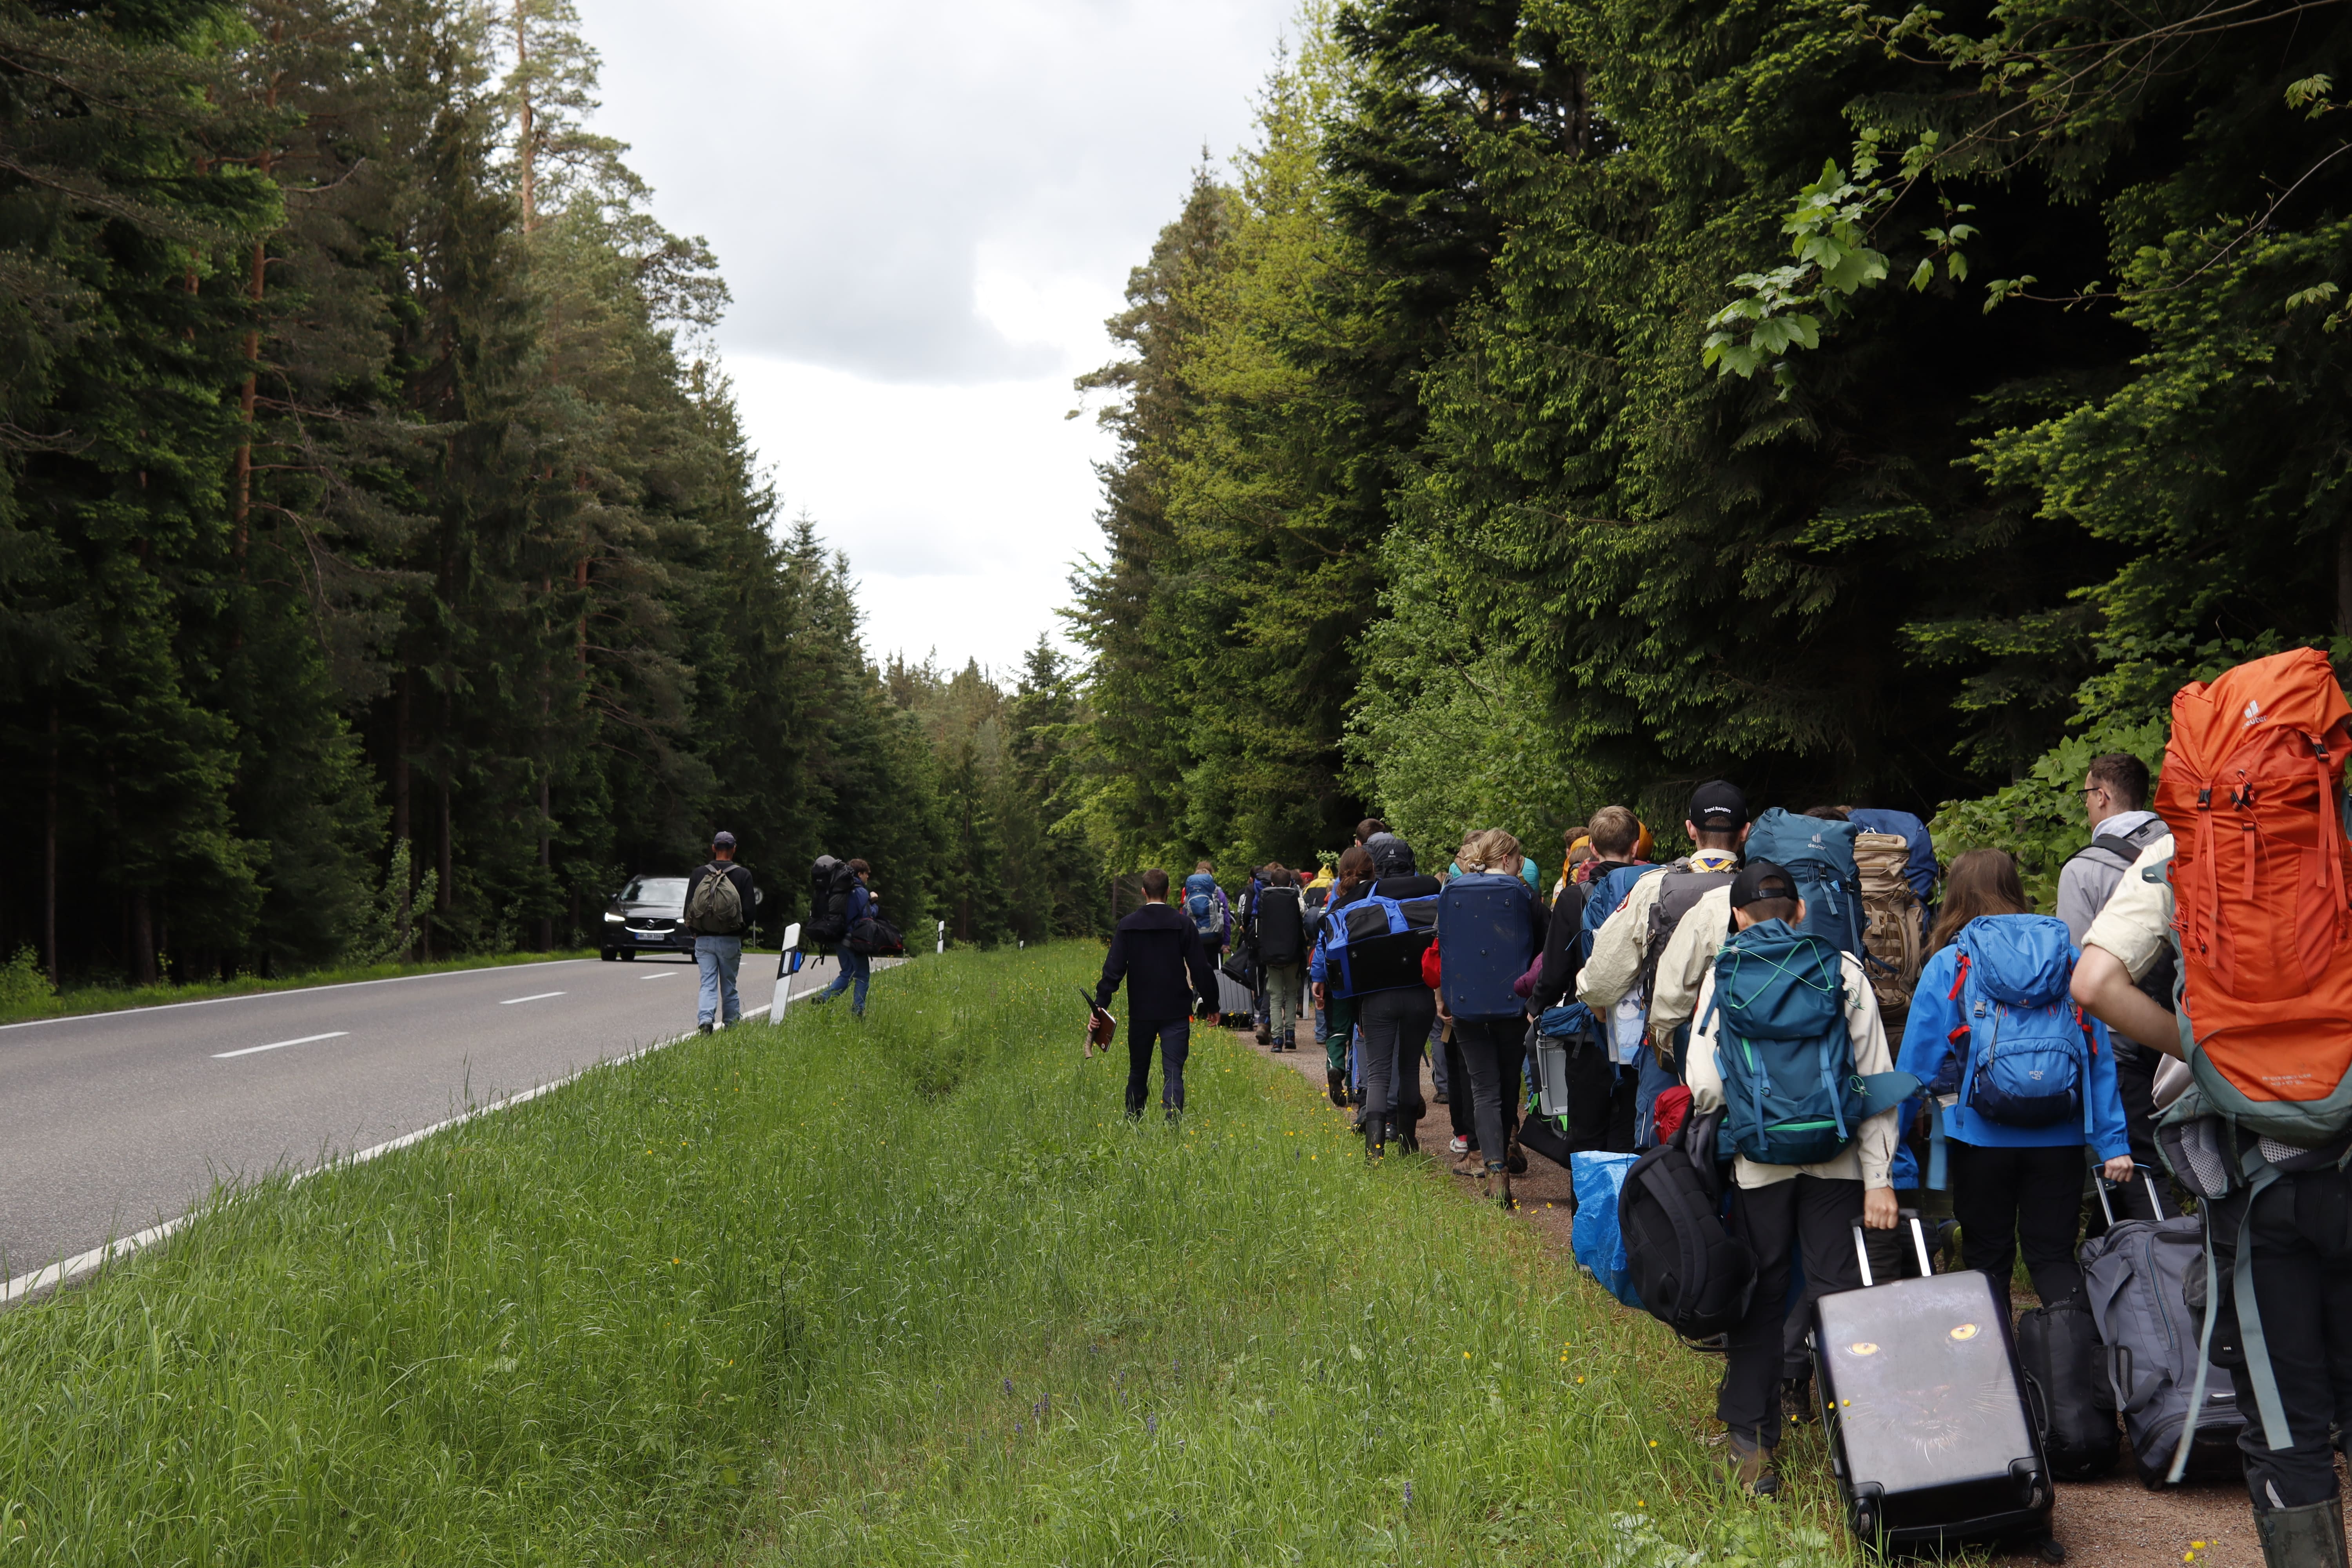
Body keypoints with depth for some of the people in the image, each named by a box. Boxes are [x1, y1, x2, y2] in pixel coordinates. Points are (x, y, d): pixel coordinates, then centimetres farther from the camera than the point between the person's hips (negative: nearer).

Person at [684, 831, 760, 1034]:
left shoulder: (700, 874, 1)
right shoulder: (743, 875, -3)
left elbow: (689, 909, 3)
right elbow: (749, 911, -3)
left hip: (704, 939, 1)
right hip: (731, 941, -1)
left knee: (708, 984, 1)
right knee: (729, 986, 10)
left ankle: (705, 1019, -20)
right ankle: (731, 1023, 14)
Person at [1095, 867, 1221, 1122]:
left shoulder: (1127, 926, -1)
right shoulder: (1183, 924, -5)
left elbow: (1114, 969, -4)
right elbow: (1201, 968, -3)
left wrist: (1101, 1004, -4)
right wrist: (1211, 1005, 5)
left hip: (1140, 1012, 2)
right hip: (1176, 1012, -2)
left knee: (1138, 1072, 16)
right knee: (1173, 1072, -3)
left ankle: (1133, 1123, 27)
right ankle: (1173, 1125, -16)